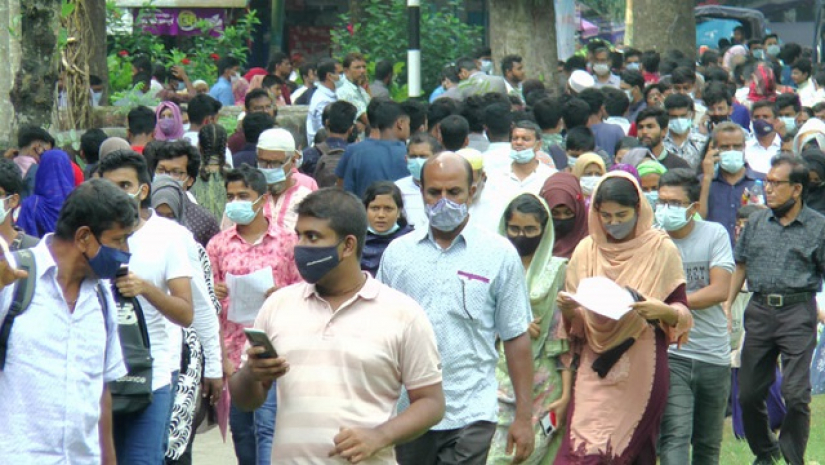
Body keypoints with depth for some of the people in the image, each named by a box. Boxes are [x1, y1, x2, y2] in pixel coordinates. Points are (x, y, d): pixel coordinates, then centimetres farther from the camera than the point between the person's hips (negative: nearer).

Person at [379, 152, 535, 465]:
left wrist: (524, 417, -1)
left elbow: (516, 338, 3)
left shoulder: (499, 254, 2)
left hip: (470, 417, -3)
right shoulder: (397, 253, 9)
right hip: (405, 413, 3)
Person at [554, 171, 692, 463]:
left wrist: (663, 311, -22)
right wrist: (567, 309, -13)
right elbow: (574, 323, 10)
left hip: (642, 371, -2)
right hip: (595, 370, 2)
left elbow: (682, 311, 0)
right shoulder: (586, 251, 7)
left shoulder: (661, 250, 0)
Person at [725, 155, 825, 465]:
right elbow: (741, 267, 18)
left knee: (795, 392, -11)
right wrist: (727, 306, 11)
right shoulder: (756, 223, 12)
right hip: (759, 310, 4)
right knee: (748, 392, 7)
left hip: (798, 311, -4)